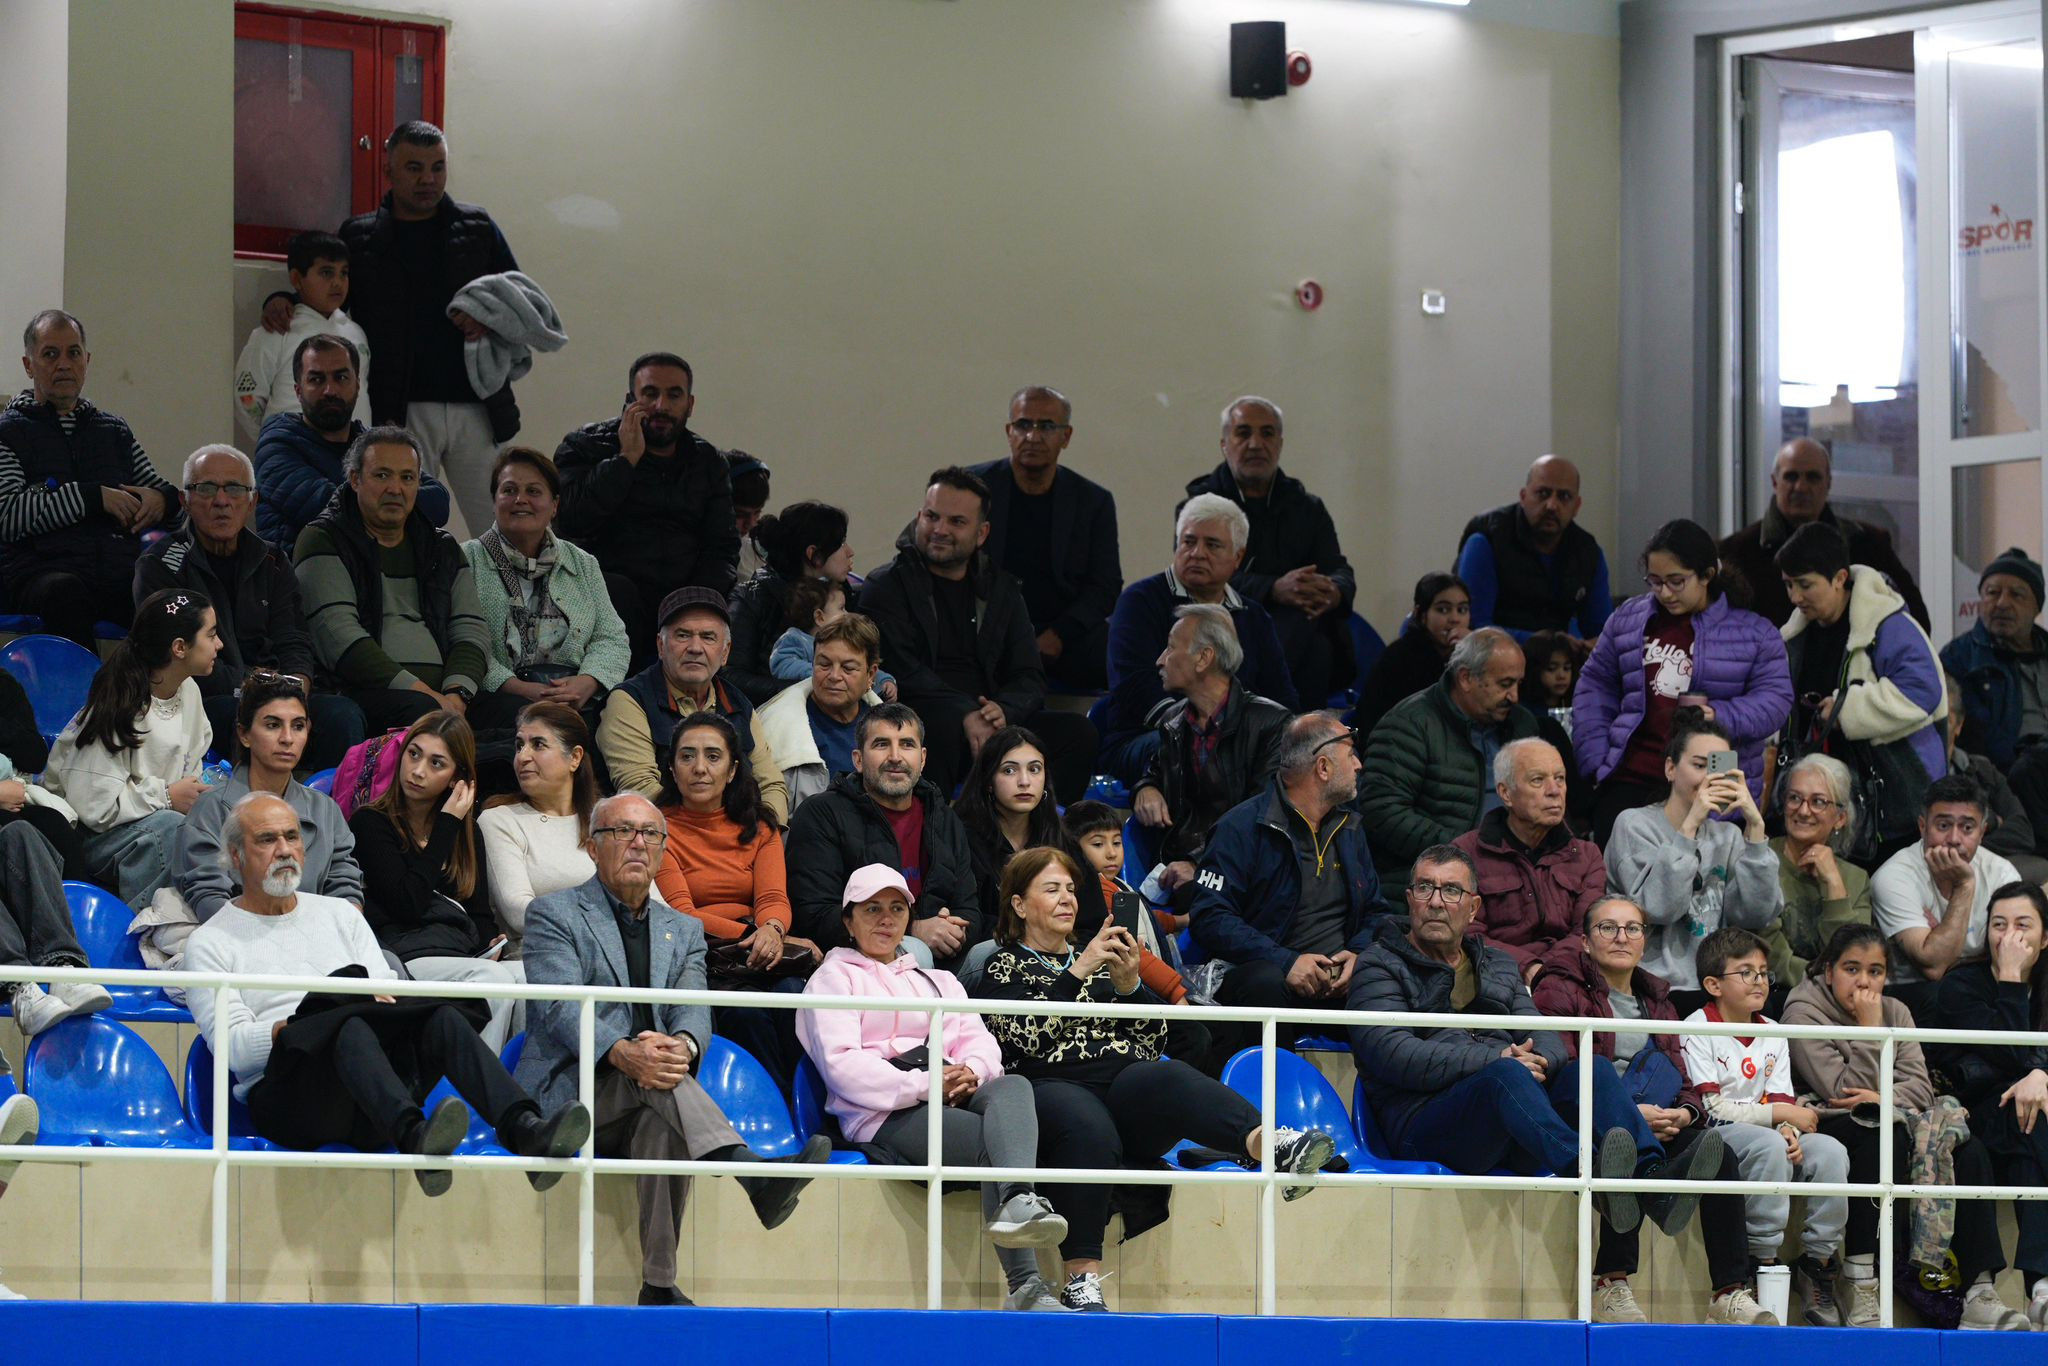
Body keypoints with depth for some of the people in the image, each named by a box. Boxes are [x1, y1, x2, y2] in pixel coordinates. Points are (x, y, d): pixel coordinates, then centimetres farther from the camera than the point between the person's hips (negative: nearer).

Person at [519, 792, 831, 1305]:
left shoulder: (683, 931, 23)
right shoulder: (554, 915, 9)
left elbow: (693, 1011, 4)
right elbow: (559, 1007, -9)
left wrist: (682, 1046, -24)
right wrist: (622, 1053, -29)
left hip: (644, 1105, 3)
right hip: (569, 1095, -3)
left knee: (663, 1124, -36)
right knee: (655, 1077, -35)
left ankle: (659, 1285, -40)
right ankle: (756, 1178, -55)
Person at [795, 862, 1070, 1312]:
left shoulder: (938, 982, 36)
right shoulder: (833, 978, 16)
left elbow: (979, 1040, 18)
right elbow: (842, 1064, -2)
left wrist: (971, 1072, -9)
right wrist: (923, 1086, -14)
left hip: (955, 1100, 5)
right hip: (885, 1116, -5)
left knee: (1013, 1087, -35)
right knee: (995, 1141, -35)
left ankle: (1017, 1203, -64)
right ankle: (1024, 1284, -57)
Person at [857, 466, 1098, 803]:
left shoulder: (1002, 591, 20)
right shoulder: (886, 586, 6)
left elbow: (1030, 678, 12)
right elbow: (900, 671, -10)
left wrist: (1004, 710, -14)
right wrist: (966, 715, -24)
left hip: (992, 722, 5)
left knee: (1078, 732, -17)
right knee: (943, 725, -39)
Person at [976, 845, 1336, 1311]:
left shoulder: (1097, 958, 30)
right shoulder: (1003, 967, 17)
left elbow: (1153, 1045, 20)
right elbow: (1030, 1038, -4)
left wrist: (1129, 984, 5)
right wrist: (1079, 972, -9)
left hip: (1126, 1084, 3)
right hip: (1052, 1091, -3)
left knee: (1169, 1078, -33)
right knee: (1088, 1130, -40)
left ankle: (1269, 1145, -63)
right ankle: (1081, 1280, -46)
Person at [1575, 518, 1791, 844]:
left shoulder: (1753, 632, 2)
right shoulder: (1628, 620, 12)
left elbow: (1775, 698, -3)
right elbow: (1596, 686, 18)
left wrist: (1721, 716, -20)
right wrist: (1596, 756, 6)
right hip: (1629, 780, 3)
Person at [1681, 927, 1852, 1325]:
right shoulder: (1696, 1031, -5)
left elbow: (1781, 1101, 7)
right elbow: (1709, 1107, -14)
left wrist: (1789, 1130, -18)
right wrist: (1782, 1114, -14)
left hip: (1765, 1134, 6)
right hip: (1714, 1137, -6)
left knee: (1830, 1151, -20)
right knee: (1768, 1146, -36)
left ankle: (1818, 1260, -10)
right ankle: (1764, 1259, -30)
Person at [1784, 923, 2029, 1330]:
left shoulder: (1895, 1011, 14)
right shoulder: (1803, 1013, -5)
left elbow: (1920, 1086, 2)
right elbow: (1843, 1093, -13)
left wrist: (1883, 1099, -18)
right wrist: (1869, 1029, -14)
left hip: (1897, 1123, 6)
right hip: (1832, 1131, -6)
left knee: (1969, 1151, -19)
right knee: (1881, 1136, -38)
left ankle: (1979, 1294, -27)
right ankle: (1863, 1292, -40)